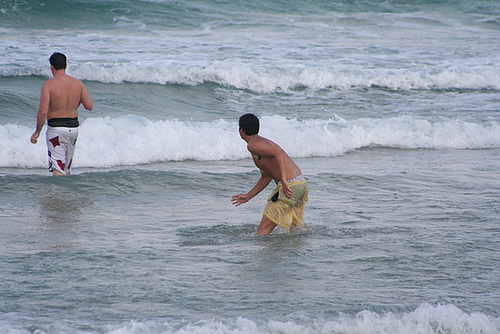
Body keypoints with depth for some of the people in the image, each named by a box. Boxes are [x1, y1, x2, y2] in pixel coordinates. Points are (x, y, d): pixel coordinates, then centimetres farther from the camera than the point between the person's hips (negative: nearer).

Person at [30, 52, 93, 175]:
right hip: (73, 127, 5)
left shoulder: (48, 85, -12)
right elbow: (89, 106, 1)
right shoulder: (78, 84, 1)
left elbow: (43, 111, -17)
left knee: (57, 168, -9)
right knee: (66, 167, 22)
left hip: (56, 129, -5)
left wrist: (37, 132, -7)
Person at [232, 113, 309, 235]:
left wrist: (283, 180, -33)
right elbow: (266, 178, 29)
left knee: (264, 229, -6)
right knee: (296, 229, 21)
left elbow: (279, 152, -25)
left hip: (289, 186, -9)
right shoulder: (264, 142, 25)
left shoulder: (253, 144, -7)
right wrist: (248, 196, 32)